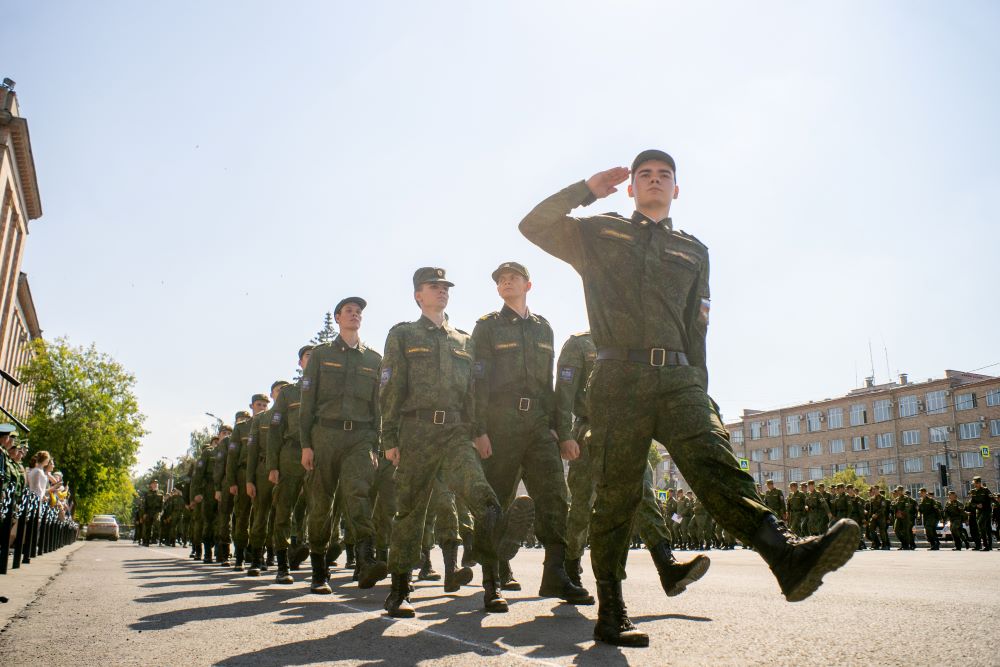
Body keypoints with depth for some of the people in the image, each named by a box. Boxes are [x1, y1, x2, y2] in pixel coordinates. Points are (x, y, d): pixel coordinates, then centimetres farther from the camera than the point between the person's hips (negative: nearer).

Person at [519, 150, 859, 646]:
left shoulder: (693, 251, 24)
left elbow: (696, 327, 19)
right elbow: (534, 225, 13)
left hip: (678, 378, 2)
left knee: (717, 465, -20)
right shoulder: (599, 234, 19)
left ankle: (788, 557, -38)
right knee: (617, 494, -4)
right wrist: (587, 190, 9)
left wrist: (698, 391, 11)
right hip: (618, 378, -2)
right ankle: (610, 615, 3)